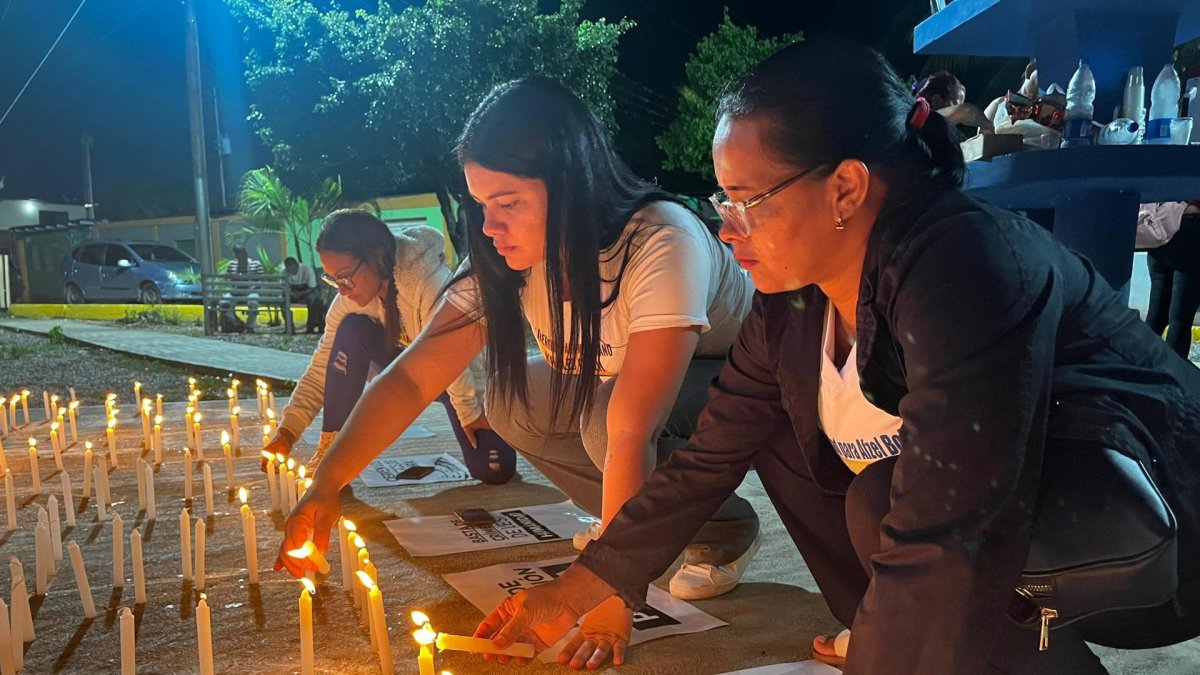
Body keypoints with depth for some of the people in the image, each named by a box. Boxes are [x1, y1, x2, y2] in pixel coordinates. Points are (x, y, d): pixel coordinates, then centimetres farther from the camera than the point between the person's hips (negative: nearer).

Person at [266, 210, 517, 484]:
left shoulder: (428, 280, -37)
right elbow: (323, 367, -13)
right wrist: (288, 430, -22)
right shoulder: (350, 297, -16)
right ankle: (334, 450, -16)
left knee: (493, 470, -20)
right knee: (351, 329, -23)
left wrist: (468, 413, -19)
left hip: (465, 377, -4)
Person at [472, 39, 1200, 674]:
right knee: (776, 428, 0)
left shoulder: (970, 269, -33)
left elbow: (935, 534, -35)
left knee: (888, 501, -30)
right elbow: (708, 460, -2)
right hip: (979, 510, 7)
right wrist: (572, 593, 0)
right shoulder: (792, 302, -8)